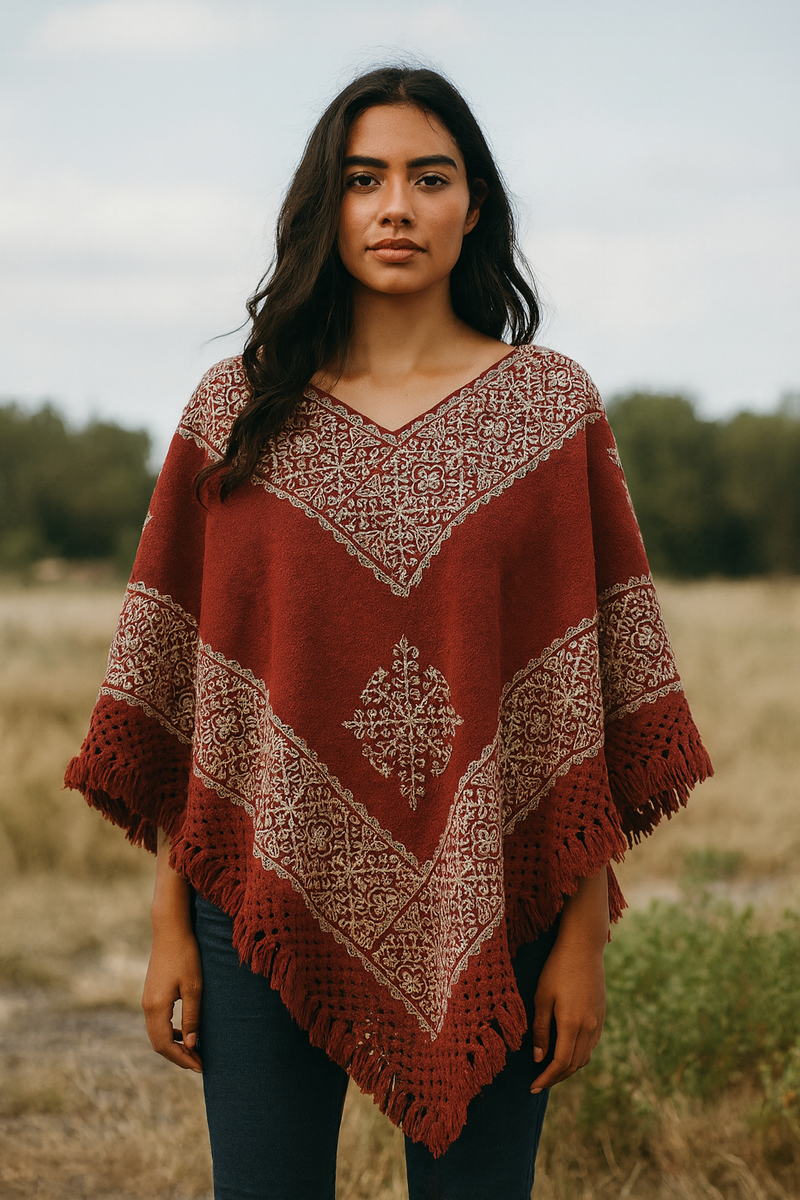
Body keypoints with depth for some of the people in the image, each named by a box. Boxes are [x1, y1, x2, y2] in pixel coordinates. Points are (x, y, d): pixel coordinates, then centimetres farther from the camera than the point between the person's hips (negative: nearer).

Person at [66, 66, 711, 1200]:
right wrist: (170, 923, 1)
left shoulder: (551, 405, 3)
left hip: (481, 915, 0)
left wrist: (585, 934, -3)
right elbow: (177, 688, 5)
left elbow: (592, 692, 1)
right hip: (270, 901, 1)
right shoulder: (238, 409, 5)